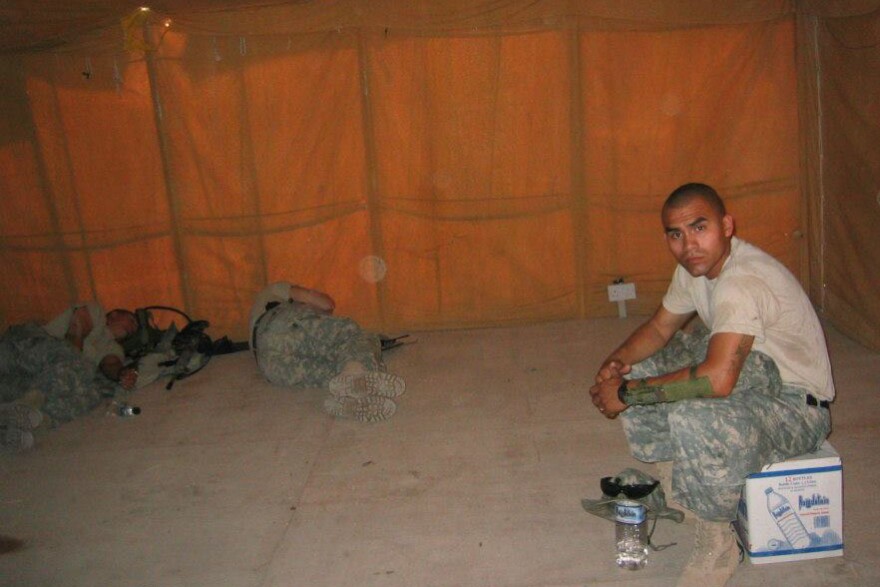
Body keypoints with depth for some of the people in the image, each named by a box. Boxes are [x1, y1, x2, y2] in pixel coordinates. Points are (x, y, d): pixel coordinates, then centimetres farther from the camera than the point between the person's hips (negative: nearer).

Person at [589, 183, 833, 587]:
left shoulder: (743, 281, -32)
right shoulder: (696, 265, -2)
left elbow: (716, 379, -43)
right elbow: (659, 327, 11)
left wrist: (627, 393, -32)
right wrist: (617, 360, -11)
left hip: (798, 405, -9)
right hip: (749, 372, 9)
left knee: (693, 417, -37)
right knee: (637, 370, 4)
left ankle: (718, 543, -12)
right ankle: (671, 483, 17)